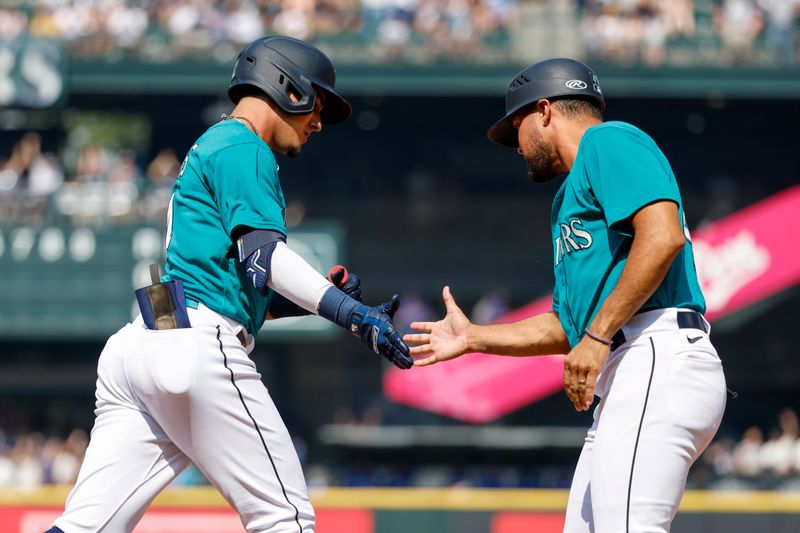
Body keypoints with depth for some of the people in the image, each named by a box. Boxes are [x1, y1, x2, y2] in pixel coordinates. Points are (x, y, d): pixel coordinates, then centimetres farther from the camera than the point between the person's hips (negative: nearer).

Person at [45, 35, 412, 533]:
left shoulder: (208, 148, 31)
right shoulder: (243, 149, 1)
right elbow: (262, 253, -14)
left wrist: (320, 298, 18)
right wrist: (351, 314, -17)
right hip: (199, 347, -9)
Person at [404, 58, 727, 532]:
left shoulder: (608, 142, 1)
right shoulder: (570, 198, 32)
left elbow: (663, 236, -16)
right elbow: (566, 324, 35)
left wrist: (598, 337, -17)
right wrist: (473, 338, 41)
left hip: (657, 363, -10)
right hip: (623, 386, 10)